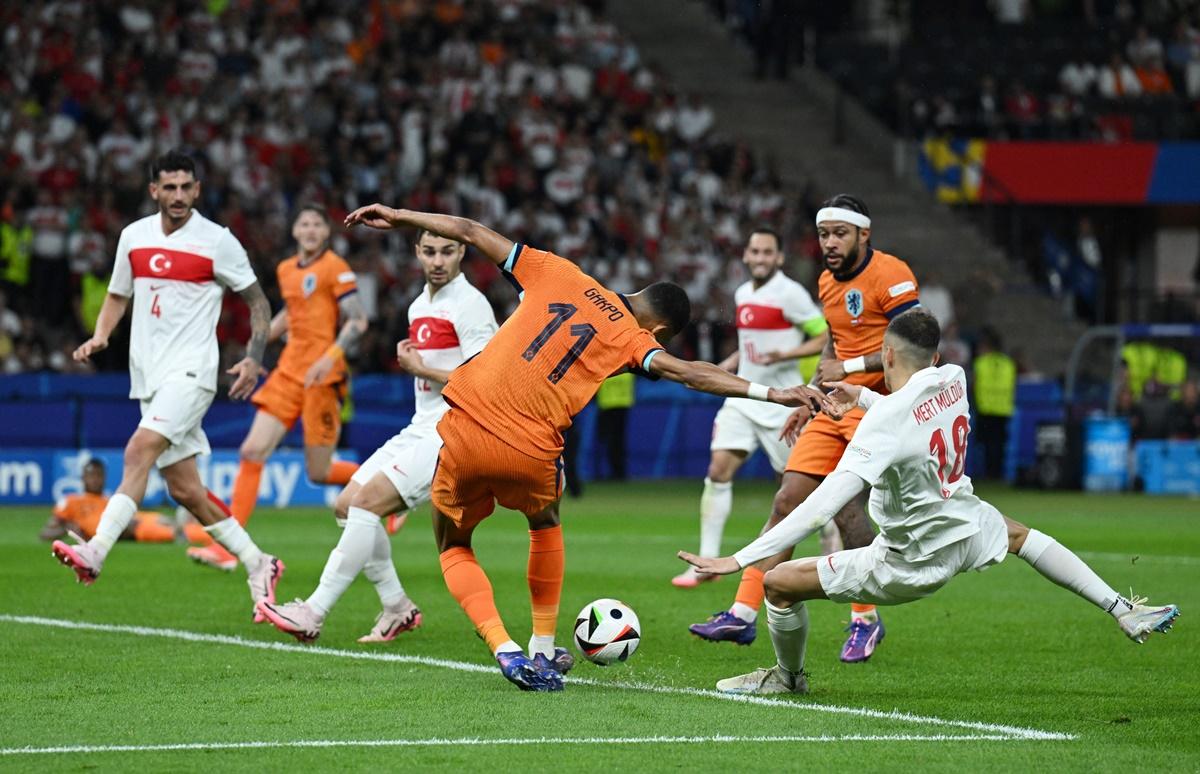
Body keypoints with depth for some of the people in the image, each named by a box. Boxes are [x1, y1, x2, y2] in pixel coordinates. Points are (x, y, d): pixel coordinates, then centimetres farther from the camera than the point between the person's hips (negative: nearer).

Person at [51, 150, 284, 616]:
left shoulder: (217, 242, -4)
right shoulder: (134, 236, 9)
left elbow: (257, 302, 4)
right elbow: (118, 295, 23)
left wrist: (254, 359, -8)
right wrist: (100, 336, 4)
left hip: (191, 371, -6)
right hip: (149, 376, 6)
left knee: (140, 451, -25)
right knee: (184, 489, 6)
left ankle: (95, 553, -34)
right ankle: (258, 566, 19)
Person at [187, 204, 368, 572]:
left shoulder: (335, 268, -7)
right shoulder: (286, 270, 12)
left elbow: (358, 320, -13)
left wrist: (331, 355, -25)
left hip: (322, 376, -6)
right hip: (289, 371, 6)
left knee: (318, 473, -2)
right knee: (252, 452, -5)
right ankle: (226, 548, -6)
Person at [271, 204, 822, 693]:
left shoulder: (559, 276, 12)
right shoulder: (632, 339, 3)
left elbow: (474, 234, 14)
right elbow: (686, 372, -11)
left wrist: (399, 217, 24)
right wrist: (771, 392, -12)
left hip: (464, 428, 1)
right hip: (529, 452, -1)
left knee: (454, 548, 22)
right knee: (545, 524, 33)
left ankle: (506, 651, 1)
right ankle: (544, 651, 29)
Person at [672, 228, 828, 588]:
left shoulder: (789, 293, -11)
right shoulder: (743, 294, 12)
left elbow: (826, 338, -12)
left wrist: (785, 355, -24)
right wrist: (723, 368, 15)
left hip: (781, 400, -6)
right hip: (743, 397, 6)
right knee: (718, 470, -7)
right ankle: (707, 562, -6)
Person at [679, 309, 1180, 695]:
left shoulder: (886, 419, -30)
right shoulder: (954, 380, -10)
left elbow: (829, 499, -38)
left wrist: (742, 558, -40)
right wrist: (863, 397, 15)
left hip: (911, 563, -7)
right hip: (968, 529, 7)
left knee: (778, 584, 0)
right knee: (1019, 535, 40)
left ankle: (788, 678, 27)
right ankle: (1124, 612, 36)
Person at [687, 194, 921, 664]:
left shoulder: (889, 276, -12)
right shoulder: (827, 282, 14)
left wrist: (850, 367, -18)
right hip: (836, 407, 8)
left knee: (843, 504, -19)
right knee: (787, 502, 0)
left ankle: (866, 621, -3)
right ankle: (743, 614, 1)